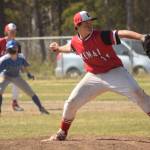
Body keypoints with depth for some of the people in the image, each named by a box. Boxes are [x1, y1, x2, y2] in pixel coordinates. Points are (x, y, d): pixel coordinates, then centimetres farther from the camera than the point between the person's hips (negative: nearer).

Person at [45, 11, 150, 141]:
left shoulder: (101, 36, -19)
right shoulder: (75, 42, -3)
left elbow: (121, 33, -34)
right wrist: (58, 48, 13)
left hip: (115, 72, -4)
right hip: (93, 77, 4)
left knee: (137, 93, -23)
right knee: (72, 102, 1)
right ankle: (62, 134, 21)